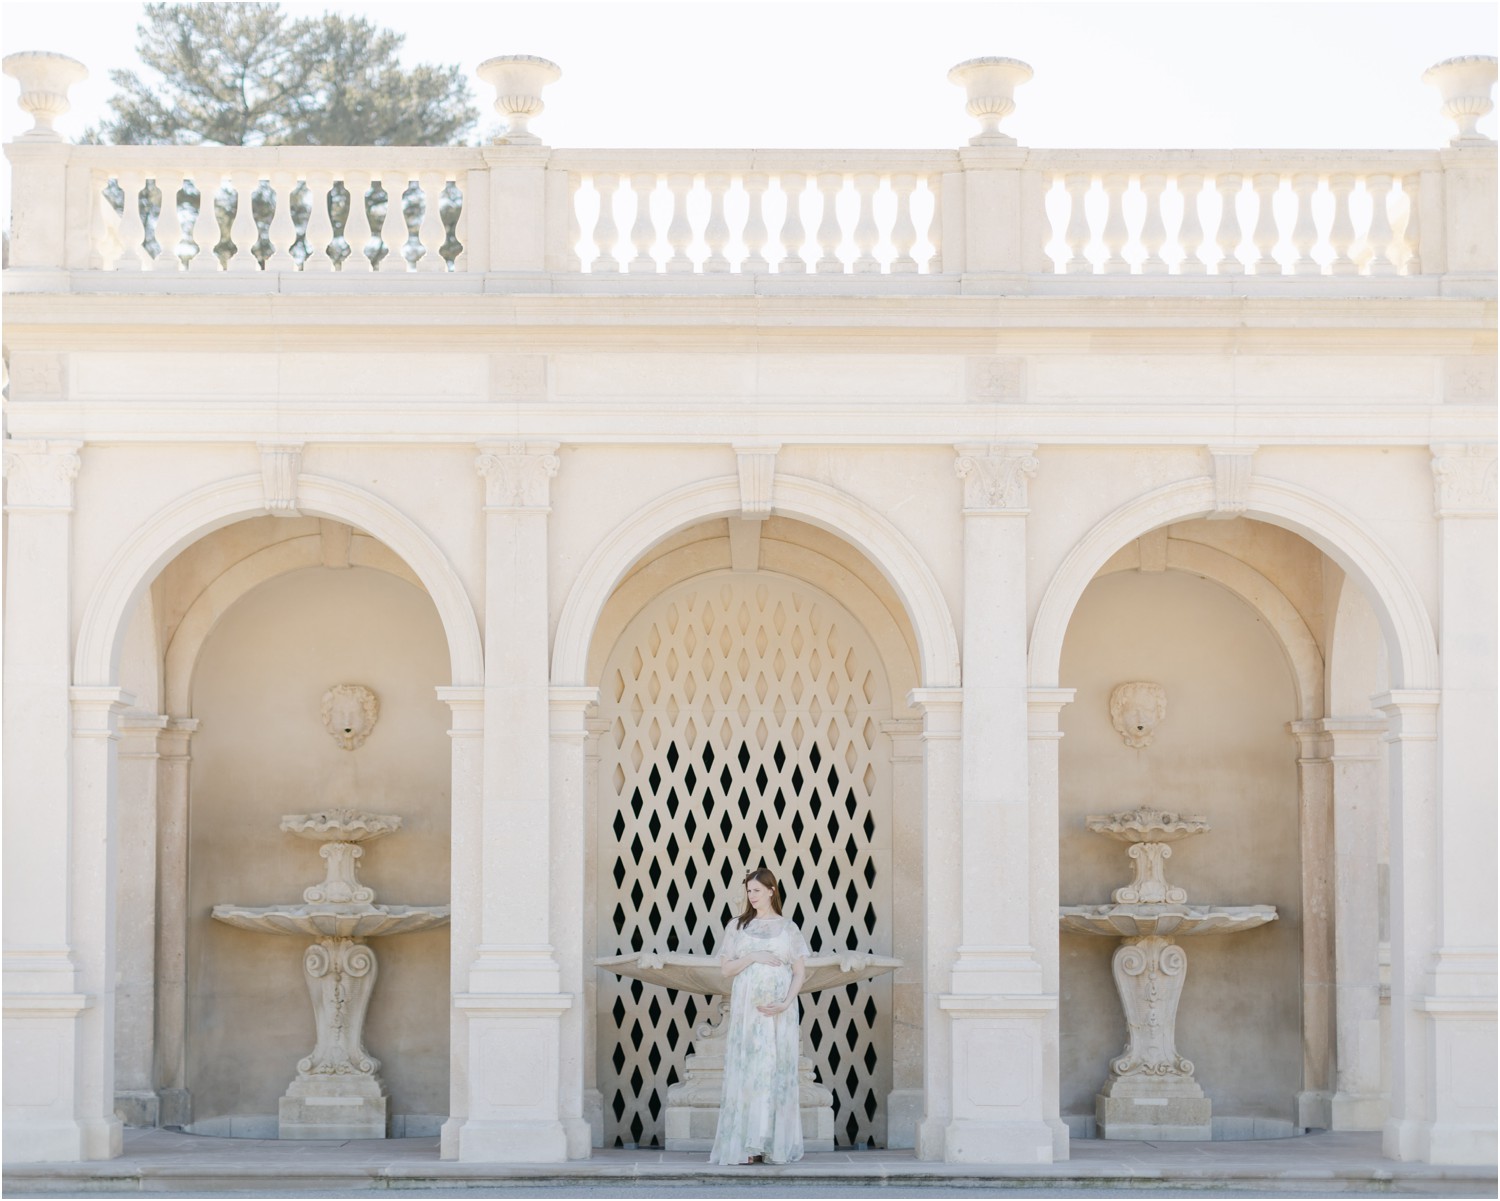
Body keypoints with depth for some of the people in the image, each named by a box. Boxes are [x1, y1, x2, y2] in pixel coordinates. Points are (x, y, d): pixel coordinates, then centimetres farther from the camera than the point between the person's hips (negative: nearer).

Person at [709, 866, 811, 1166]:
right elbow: (725, 968, 4)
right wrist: (753, 957, -12)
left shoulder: (787, 928, 6)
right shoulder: (737, 927, 9)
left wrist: (785, 1004, -11)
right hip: (746, 1009, 0)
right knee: (746, 1072, -4)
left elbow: (800, 972, 3)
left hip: (779, 1012, 0)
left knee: (777, 1073, -2)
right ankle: (746, 1145, -4)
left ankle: (776, 1145, 0)